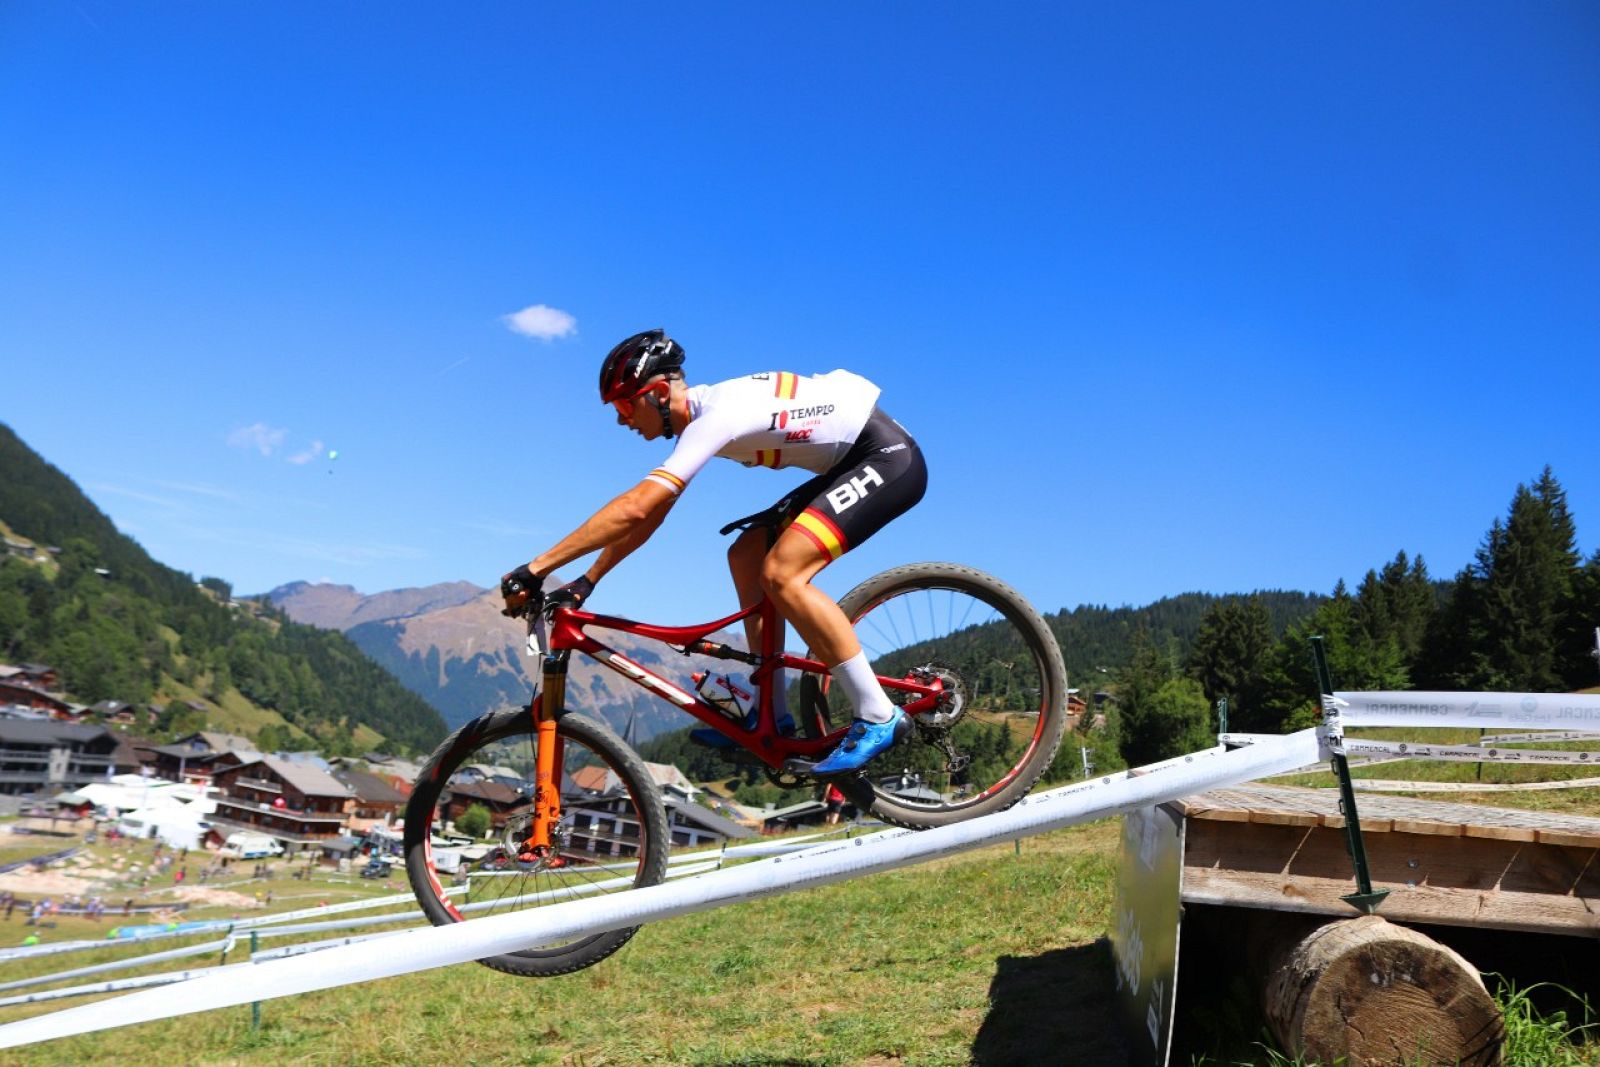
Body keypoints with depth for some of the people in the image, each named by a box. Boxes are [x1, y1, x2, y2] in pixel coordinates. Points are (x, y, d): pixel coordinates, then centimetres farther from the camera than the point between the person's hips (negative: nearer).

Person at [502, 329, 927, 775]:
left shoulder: (716, 415, -24)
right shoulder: (699, 416, 6)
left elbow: (633, 509, -30)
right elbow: (646, 516, 12)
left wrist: (536, 567, -27)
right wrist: (585, 582, 8)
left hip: (890, 457, -10)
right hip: (854, 462, 10)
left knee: (781, 573, -22)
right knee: (747, 555, 6)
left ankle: (878, 717, -15)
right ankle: (773, 716, 9)